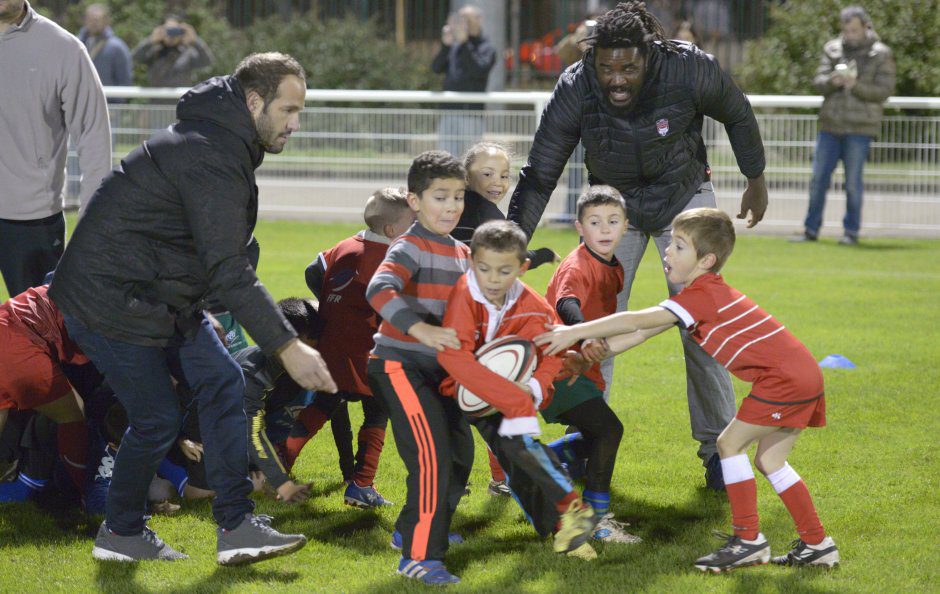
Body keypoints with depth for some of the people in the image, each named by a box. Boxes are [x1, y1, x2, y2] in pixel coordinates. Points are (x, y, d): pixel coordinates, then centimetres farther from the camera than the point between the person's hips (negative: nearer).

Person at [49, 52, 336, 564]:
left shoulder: (223, 144, 8)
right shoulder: (210, 159, -25)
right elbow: (228, 271, -30)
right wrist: (287, 347, -31)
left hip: (165, 298, 10)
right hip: (109, 299, -10)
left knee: (222, 382, 0)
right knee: (158, 418, -5)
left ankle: (236, 527, -2)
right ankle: (121, 533, 17)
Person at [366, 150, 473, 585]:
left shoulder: (462, 254, 13)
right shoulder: (409, 249, -14)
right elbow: (379, 291, -32)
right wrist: (421, 330, -43)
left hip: (439, 369, 9)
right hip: (400, 364, -9)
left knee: (459, 452, 16)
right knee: (432, 455, -19)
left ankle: (414, 529, 36)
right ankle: (419, 556, -15)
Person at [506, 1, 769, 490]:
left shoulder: (689, 69, -29)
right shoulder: (575, 90, -27)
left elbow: (737, 114, -7)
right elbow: (539, 175, -18)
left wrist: (756, 182, 4)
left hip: (685, 197, -1)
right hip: (614, 203, 1)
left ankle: (717, 445, 5)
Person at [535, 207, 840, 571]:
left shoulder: (702, 296, -15)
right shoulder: (706, 294, 15)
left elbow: (635, 321, -21)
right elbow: (640, 333, 13)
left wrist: (575, 332, -18)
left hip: (784, 377, -10)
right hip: (804, 375, 10)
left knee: (730, 443, -5)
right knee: (769, 458, 14)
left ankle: (748, 539, 0)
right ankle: (817, 544, 18)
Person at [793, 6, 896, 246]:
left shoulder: (880, 55, -2)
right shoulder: (832, 49, 8)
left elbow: (884, 91, -7)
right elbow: (818, 82, 4)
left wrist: (855, 86, -21)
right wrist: (832, 81, -19)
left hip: (859, 128, -3)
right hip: (830, 126, 4)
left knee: (853, 181, 0)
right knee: (818, 178, 4)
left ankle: (851, 231, 10)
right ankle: (811, 230, 12)